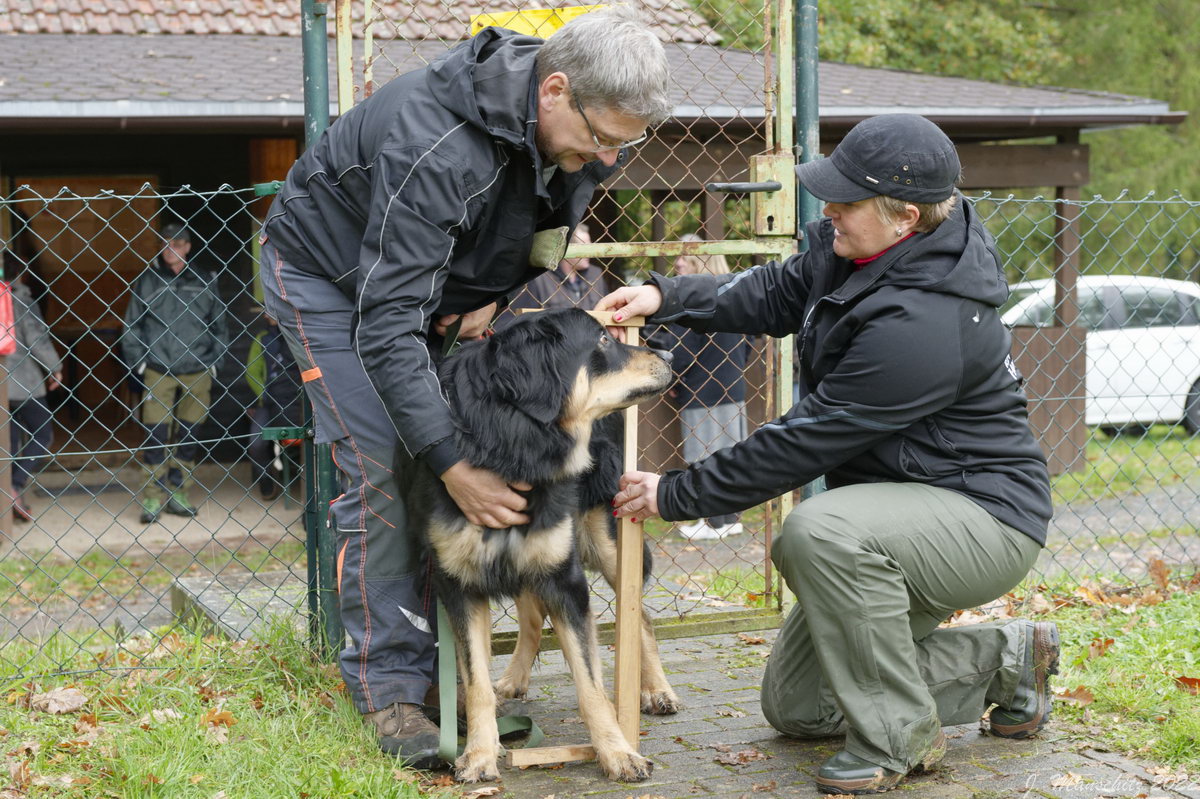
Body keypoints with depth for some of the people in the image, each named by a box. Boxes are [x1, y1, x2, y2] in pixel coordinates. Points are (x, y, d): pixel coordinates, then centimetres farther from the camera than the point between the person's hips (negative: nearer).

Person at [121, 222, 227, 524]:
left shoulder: (204, 281, 7)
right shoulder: (146, 279, 4)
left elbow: (218, 324, 13)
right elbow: (131, 325, 7)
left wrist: (213, 363, 7)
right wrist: (138, 362, 0)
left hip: (197, 372, 2)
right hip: (158, 371, -2)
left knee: (189, 434, 7)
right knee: (155, 434, -5)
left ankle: (179, 494, 17)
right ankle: (153, 496, 0)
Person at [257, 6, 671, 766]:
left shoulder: (574, 136, -18)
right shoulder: (437, 147, -41)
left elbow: (541, 241, 4)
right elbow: (386, 326, -41)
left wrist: (502, 301, -18)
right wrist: (455, 466, -42)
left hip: (433, 276, 7)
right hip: (329, 275, -7)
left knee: (446, 455, -2)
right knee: (382, 467, -15)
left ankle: (444, 669, 3)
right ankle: (387, 688, -7)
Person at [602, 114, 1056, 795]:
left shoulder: (921, 326, -32)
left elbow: (806, 441, -27)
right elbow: (777, 294, 12)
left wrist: (675, 495, -18)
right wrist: (666, 297, -4)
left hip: (984, 518, -9)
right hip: (905, 508, 10)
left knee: (818, 531, -39)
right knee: (794, 707, 11)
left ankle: (897, 738, -18)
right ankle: (1004, 659, 22)